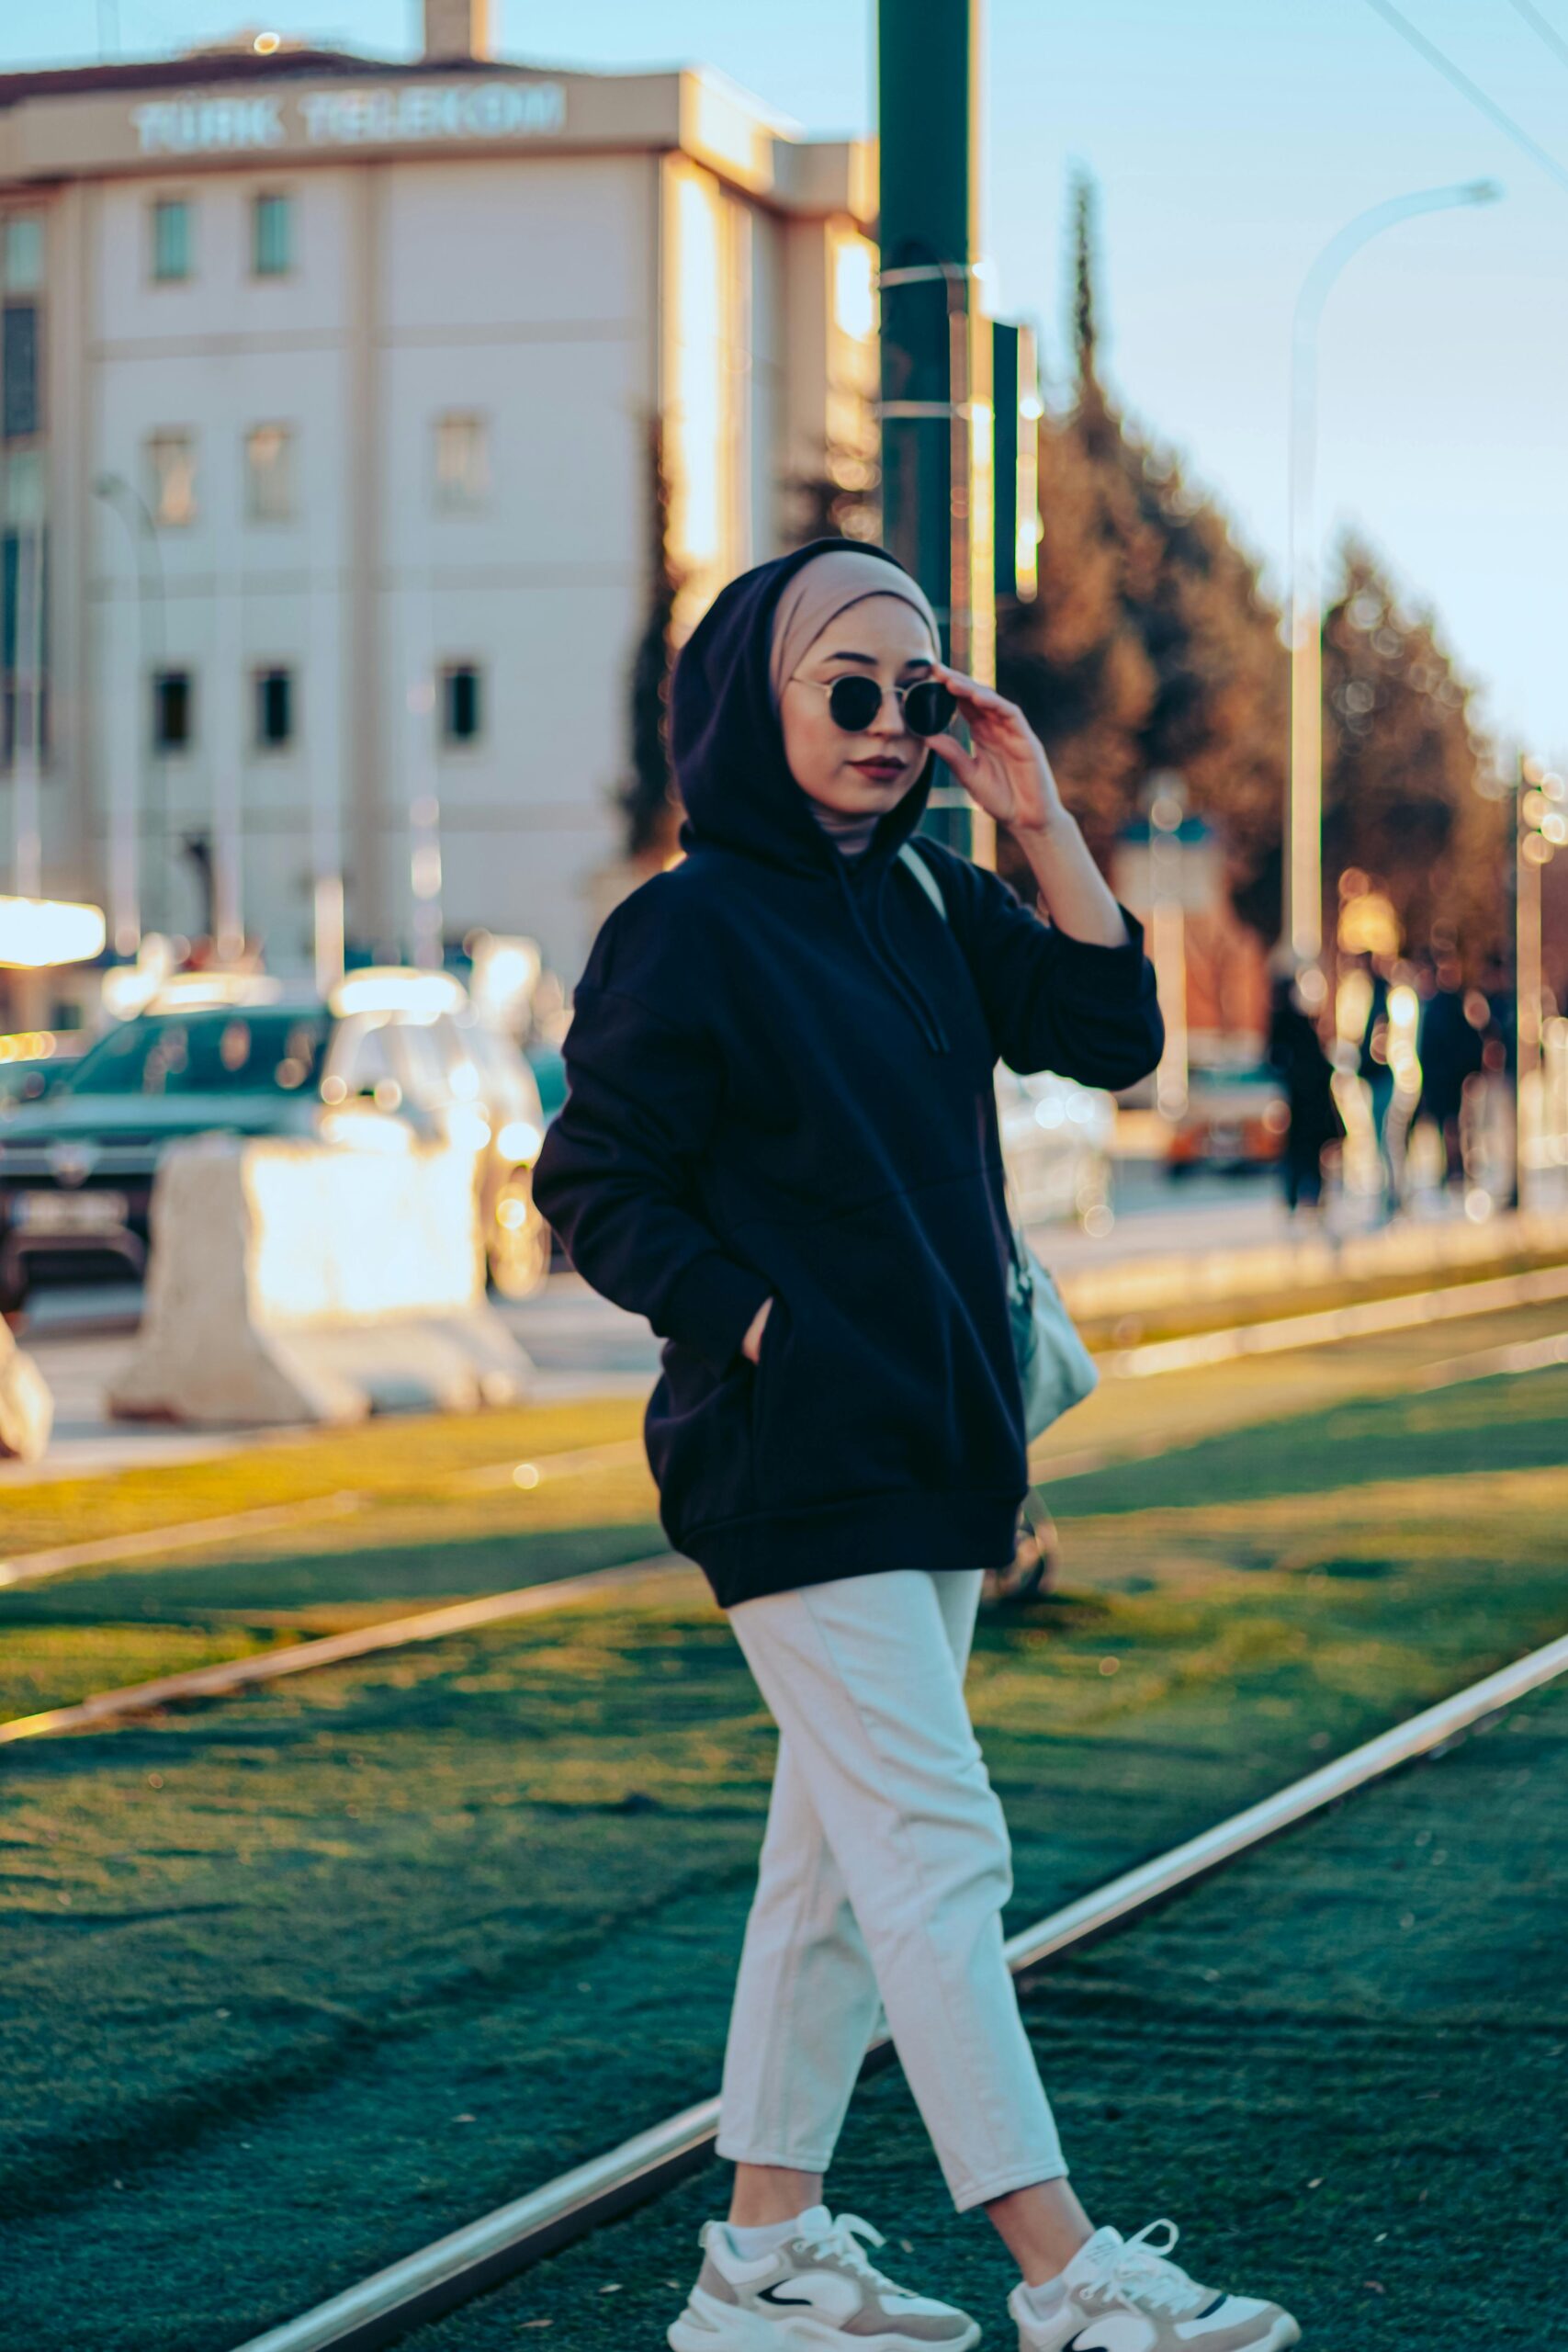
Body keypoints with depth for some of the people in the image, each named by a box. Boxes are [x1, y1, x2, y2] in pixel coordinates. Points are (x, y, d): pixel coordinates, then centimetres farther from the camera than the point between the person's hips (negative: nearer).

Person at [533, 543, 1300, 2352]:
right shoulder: (689, 932, -9)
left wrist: (1040, 819, -1)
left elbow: (1112, 1033, 5)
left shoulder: (922, 906, 11)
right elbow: (596, 1192, -8)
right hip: (792, 1468, -8)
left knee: (842, 1852, 11)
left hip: (930, 1453, 8)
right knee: (939, 1849, -10)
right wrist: (759, 1323, -15)